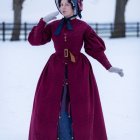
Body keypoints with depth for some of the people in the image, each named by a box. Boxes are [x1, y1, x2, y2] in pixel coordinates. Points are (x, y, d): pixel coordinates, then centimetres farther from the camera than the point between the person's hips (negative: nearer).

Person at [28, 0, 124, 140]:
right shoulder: (53, 26, 4)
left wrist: (109, 67, 2)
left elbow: (96, 49, 3)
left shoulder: (83, 27, -1)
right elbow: (34, 40, -2)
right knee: (52, 109, -1)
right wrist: (43, 21, -10)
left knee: (79, 110, 1)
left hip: (78, 72, -2)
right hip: (56, 71, 2)